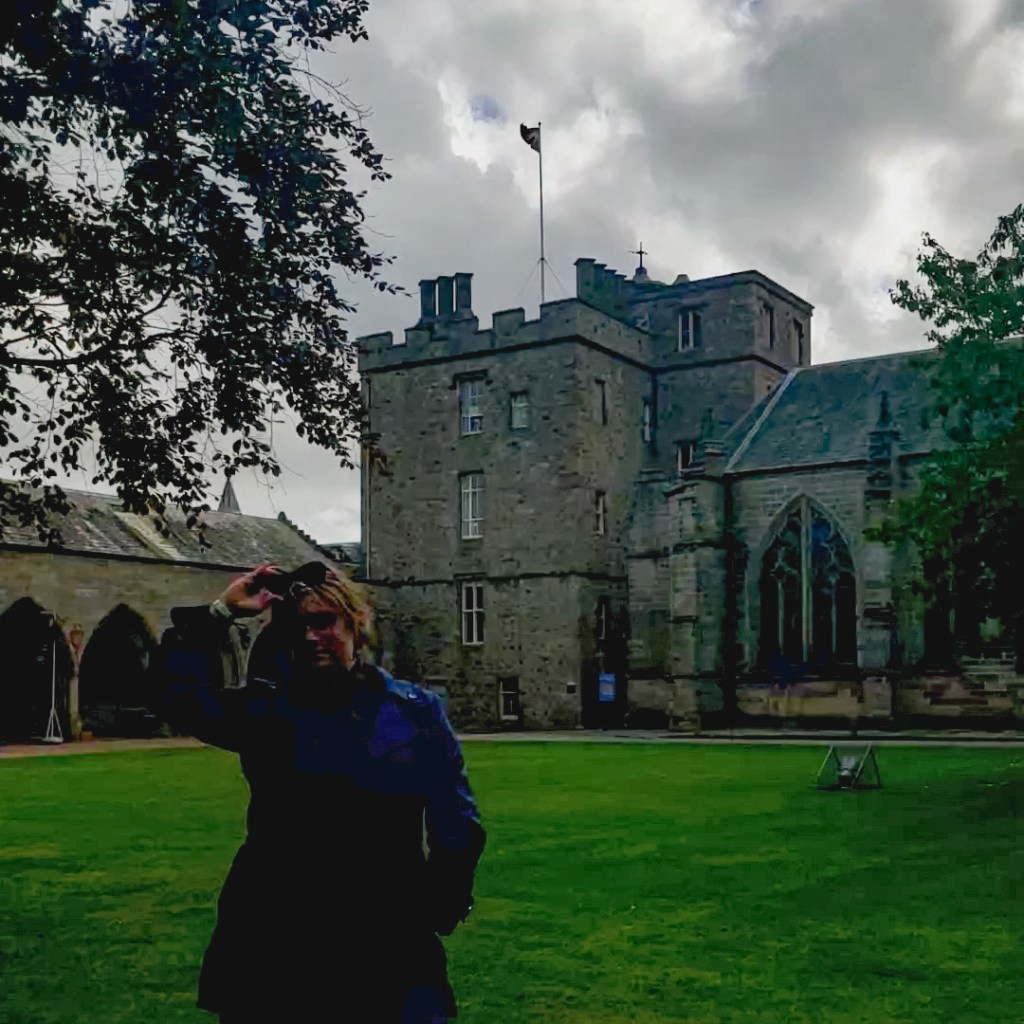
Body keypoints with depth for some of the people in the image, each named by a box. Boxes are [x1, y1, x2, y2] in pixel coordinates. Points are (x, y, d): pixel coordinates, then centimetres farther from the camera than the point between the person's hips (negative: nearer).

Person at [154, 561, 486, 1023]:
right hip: (274, 948, 1)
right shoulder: (266, 711, 5)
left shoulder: (414, 711, 0)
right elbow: (185, 695, -9)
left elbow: (457, 823, 0)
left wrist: (440, 906, -10)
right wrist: (221, 612, -10)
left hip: (387, 952, -1)